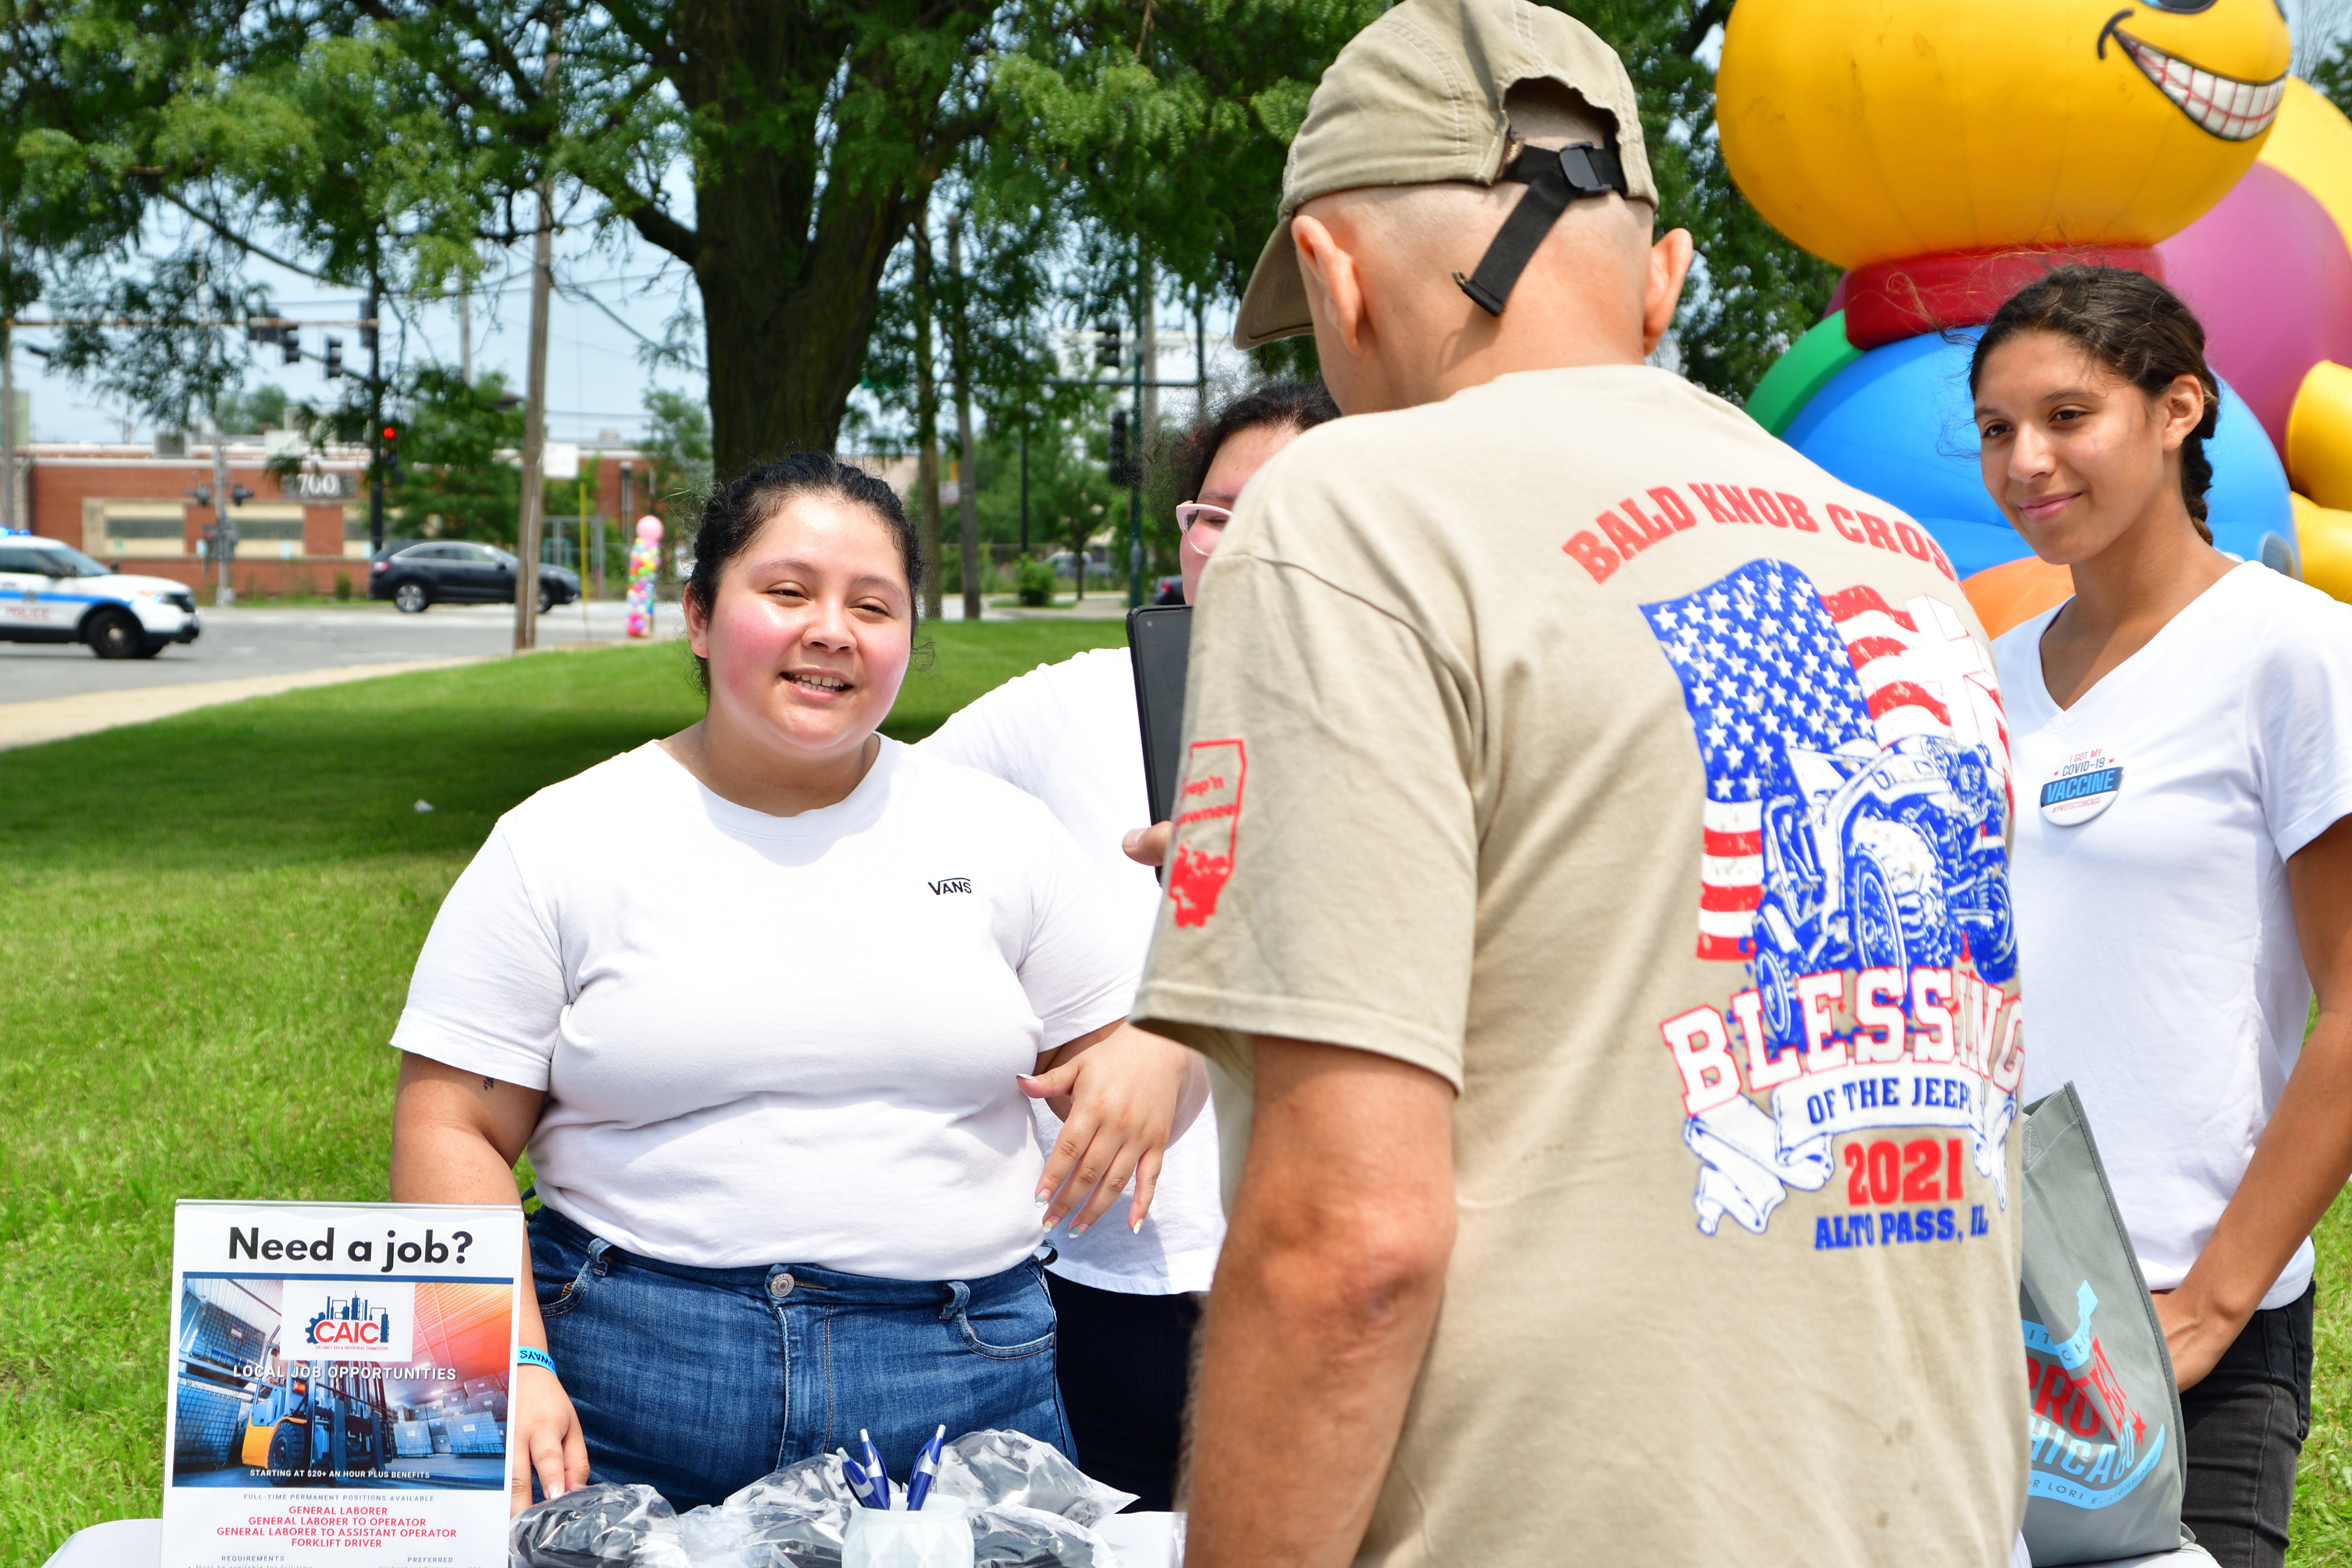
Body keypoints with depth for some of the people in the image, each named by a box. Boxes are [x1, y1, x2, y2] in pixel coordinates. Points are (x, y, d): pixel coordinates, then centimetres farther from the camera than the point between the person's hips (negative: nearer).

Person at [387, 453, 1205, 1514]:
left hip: (964, 1385, 2)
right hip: (630, 1401, -1)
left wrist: (1148, 1062, -10)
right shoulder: (559, 848, 3)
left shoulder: (1000, 836, 9)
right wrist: (512, 1368, -13)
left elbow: (1134, 1045, 14)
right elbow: (451, 1130, 0)